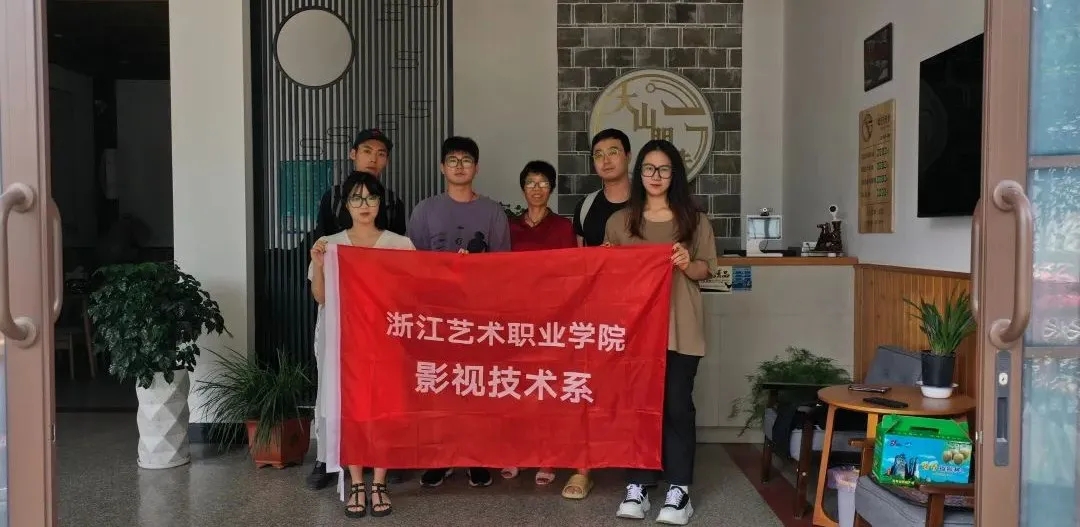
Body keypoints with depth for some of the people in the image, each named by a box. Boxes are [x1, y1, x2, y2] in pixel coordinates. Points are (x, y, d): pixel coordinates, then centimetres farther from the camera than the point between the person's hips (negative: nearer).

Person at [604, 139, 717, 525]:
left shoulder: (694, 220, 6)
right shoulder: (620, 221, 9)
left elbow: (707, 270, 4)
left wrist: (688, 265, -14)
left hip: (680, 327, -1)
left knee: (677, 405, 0)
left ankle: (678, 488, 9)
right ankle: (637, 485, 13)